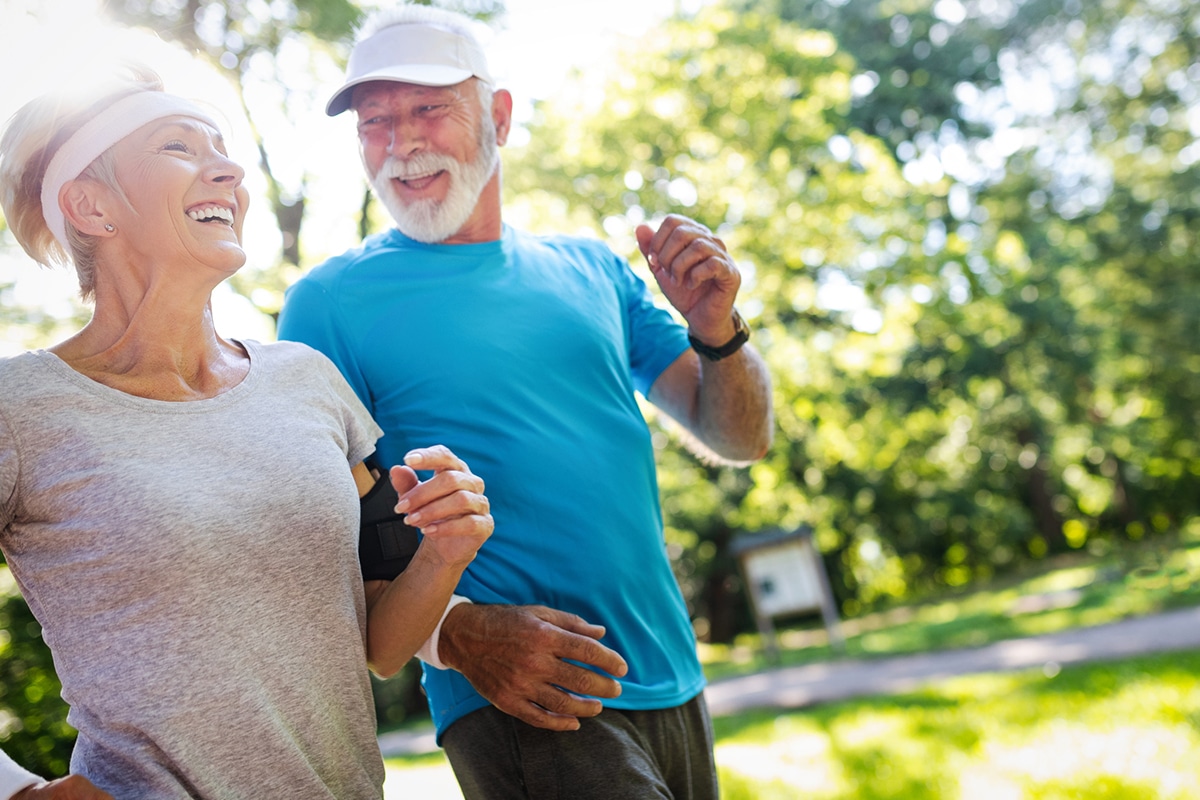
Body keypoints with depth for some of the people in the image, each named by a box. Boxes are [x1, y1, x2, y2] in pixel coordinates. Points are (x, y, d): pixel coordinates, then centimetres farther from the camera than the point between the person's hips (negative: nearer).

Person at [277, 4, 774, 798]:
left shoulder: (589, 269, 9)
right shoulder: (330, 301, -3)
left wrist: (717, 330, -10)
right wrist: (456, 633, -21)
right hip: (516, 704, -5)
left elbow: (743, 439, 9)